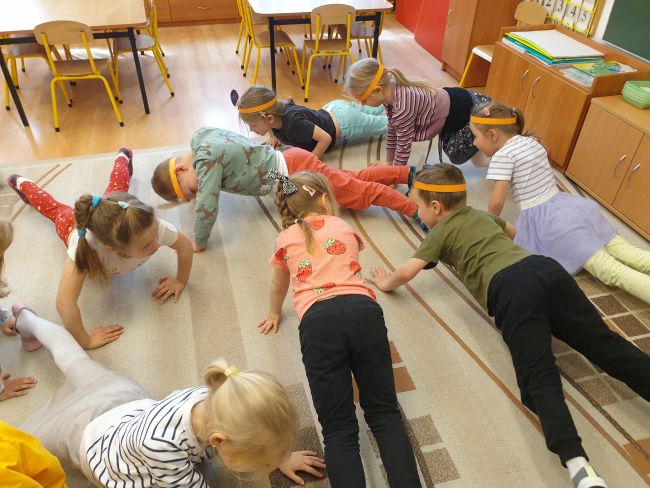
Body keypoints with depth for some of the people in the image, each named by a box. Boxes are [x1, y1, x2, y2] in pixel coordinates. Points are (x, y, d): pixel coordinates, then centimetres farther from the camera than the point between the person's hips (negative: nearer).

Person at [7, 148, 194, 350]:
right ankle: (21, 183, 64)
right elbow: (64, 303, -55)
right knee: (58, 210, 34)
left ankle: (123, 158, 66)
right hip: (76, 225, -1)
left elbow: (186, 246, -30)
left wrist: (180, 281, -26)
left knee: (115, 188, 35)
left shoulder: (151, 226, -48)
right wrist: (86, 341, -46)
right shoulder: (87, 244, -55)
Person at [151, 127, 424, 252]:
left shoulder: (205, 160, -21)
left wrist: (198, 243, -13)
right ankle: (407, 173, 22)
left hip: (293, 171, -8)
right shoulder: (199, 136, 6)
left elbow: (207, 206, -27)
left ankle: (413, 208, -2)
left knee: (357, 192, -5)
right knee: (353, 179, 15)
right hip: (289, 161, 8)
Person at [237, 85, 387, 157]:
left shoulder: (293, 123, -43)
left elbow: (326, 138, -40)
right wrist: (273, 136, -3)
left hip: (344, 122, -7)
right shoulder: (276, 111, -19)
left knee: (386, 123, 19)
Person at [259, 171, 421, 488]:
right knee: (384, 413, 8)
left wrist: (274, 313, 60)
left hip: (318, 321, -1)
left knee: (339, 429, 1)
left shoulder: (286, 239, 23)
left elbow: (279, 287, 40)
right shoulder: (345, 228, 26)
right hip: (362, 310, 2)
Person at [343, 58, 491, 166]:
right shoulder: (390, 90, -11)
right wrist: (389, 163, 8)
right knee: (454, 154, 28)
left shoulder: (403, 107, -37)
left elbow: (404, 146, -26)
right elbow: (392, 130, 1)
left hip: (468, 113, -8)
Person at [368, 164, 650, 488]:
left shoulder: (441, 232, 15)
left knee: (537, 376, -17)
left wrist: (386, 283, 28)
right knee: (604, 342, 1)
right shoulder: (482, 215, 34)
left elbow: (407, 272, 7)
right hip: (545, 267, 7)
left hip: (510, 288, -7)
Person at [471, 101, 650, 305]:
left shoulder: (502, 156, -7)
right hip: (572, 205, 8)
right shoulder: (531, 142, 17)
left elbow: (497, 202, -11)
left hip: (548, 220, -8)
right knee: (627, 253, 2)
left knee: (610, 271, -16)